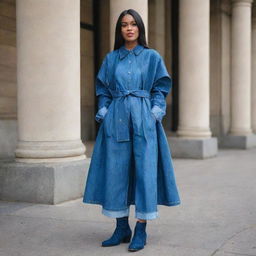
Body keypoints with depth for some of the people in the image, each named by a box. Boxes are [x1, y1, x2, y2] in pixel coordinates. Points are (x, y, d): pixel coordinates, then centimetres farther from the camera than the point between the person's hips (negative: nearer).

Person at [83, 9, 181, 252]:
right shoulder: (110, 59, 12)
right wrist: (103, 110, 0)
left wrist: (156, 111, -7)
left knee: (144, 169, -6)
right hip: (116, 119, 2)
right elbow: (103, 89, 15)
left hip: (143, 118, -2)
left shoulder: (152, 57, 7)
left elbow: (160, 88, 7)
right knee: (116, 170, 1)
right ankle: (121, 228, 11)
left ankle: (140, 231, 2)